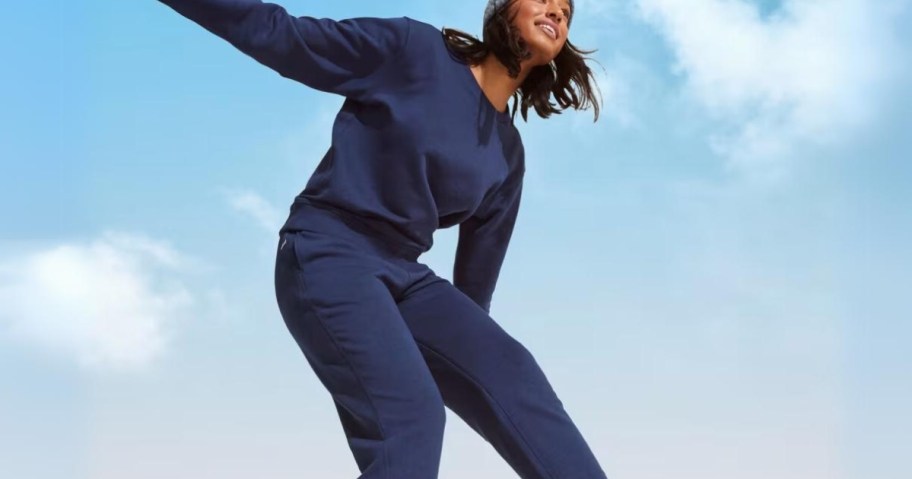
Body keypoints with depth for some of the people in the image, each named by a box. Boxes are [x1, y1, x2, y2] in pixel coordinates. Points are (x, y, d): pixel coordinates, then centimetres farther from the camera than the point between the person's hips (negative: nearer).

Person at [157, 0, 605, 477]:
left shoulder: (507, 153, 11)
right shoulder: (412, 47, -5)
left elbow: (478, 271, 19)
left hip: (405, 276, 6)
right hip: (328, 255, -6)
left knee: (510, 374, -19)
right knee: (411, 408, -27)